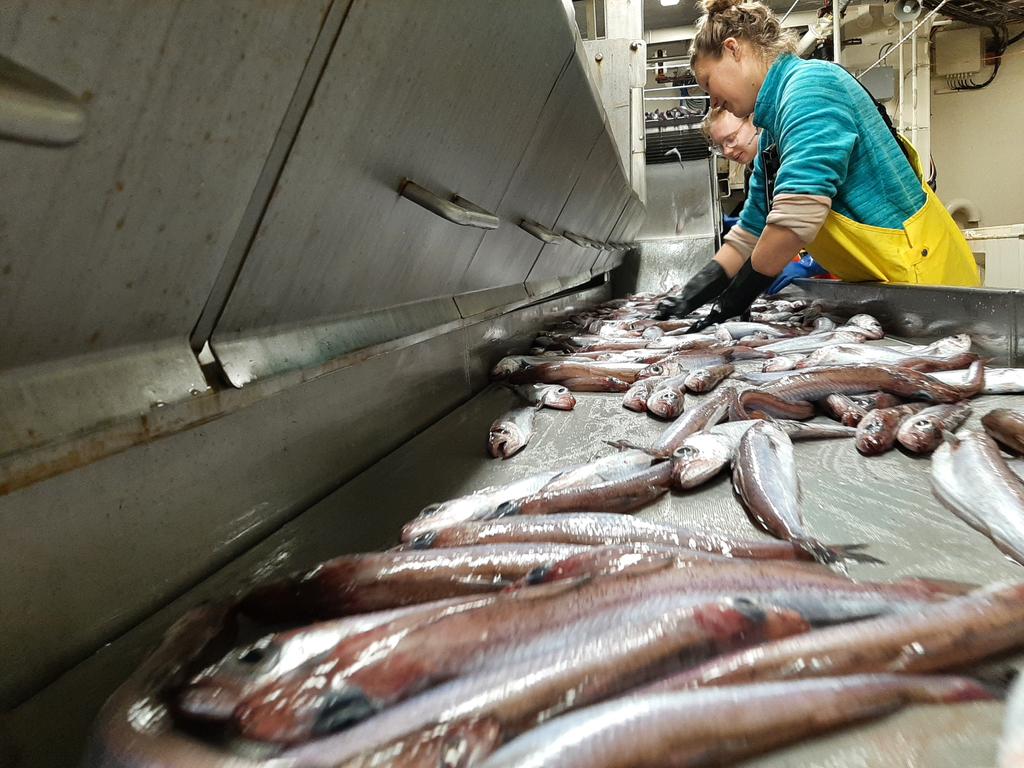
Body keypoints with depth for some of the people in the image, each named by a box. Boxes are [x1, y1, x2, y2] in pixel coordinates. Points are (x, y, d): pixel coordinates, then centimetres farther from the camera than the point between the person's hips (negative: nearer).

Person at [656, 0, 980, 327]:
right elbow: (750, 234, 15)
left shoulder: (810, 84, -16)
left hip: (923, 273, -9)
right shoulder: (772, 134, 12)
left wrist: (733, 302, -19)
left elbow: (798, 215, -28)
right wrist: (690, 297, 4)